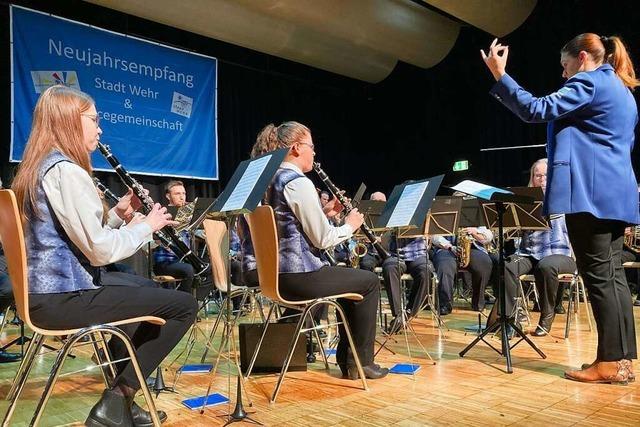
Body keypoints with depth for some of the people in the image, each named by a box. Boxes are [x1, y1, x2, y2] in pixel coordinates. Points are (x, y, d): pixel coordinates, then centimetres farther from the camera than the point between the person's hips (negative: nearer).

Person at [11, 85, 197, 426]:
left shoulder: (39, 167, 14)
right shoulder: (66, 170, -18)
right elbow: (100, 250, -22)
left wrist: (118, 212, 10)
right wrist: (147, 224, -7)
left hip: (45, 293, 10)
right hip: (64, 297, -10)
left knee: (143, 295, 30)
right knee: (183, 305, -7)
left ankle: (121, 397, 28)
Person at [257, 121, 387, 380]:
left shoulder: (274, 179, 12)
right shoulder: (299, 183, -18)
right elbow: (322, 239, -17)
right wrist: (350, 225, 0)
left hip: (279, 274, 10)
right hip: (301, 275, -10)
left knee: (350, 277, 28)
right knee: (369, 281, 10)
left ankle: (346, 356, 30)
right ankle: (360, 361, 16)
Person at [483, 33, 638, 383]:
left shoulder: (588, 82, -5)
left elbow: (536, 110, -16)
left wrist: (500, 75, -14)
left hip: (592, 193, -10)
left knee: (598, 275, -8)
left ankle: (610, 362, -4)